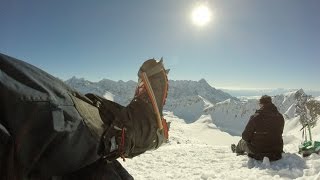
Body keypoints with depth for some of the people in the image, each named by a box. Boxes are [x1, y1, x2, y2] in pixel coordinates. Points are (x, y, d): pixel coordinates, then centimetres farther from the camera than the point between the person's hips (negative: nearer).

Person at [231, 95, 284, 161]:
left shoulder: (255, 117, -20)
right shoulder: (280, 117, -5)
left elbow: (245, 136, -14)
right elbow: (280, 133, 11)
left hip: (257, 153, -4)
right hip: (276, 152, 5)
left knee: (243, 141, 24)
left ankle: (237, 150, 57)